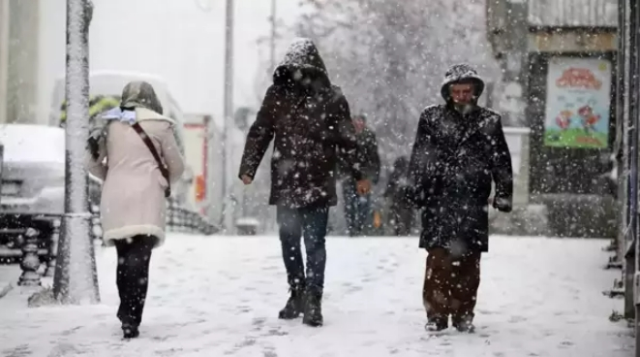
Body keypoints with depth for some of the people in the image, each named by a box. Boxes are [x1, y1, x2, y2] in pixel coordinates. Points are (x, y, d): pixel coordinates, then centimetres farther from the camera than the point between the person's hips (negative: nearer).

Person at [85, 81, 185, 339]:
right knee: (139, 259, -10)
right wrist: (165, 182, 28)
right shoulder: (158, 126, 1)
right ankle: (131, 319, -21)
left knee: (124, 258, 16)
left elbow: (93, 163, 14)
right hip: (146, 200, -4)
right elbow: (177, 166, 9)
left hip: (115, 201, 4)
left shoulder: (110, 126, 11)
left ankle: (126, 313, 21)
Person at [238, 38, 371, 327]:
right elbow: (259, 133, 4)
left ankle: (312, 301, 0)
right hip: (285, 183, 3)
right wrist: (248, 168, -4)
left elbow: (346, 140, 2)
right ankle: (297, 294, 25)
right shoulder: (277, 94, 3)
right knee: (289, 242, 11)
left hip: (318, 184, -3)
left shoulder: (331, 97, -2)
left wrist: (359, 175, 3)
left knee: (314, 244, -3)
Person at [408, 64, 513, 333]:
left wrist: (504, 193, 8)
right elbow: (419, 160, 5)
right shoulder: (432, 119, 8)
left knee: (469, 261, 3)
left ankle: (464, 313, 11)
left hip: (474, 202, 2)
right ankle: (436, 313, -1)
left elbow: (502, 163, 14)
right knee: (439, 259, -7)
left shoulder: (489, 122, 12)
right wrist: (419, 190, -2)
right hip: (439, 200, -1)